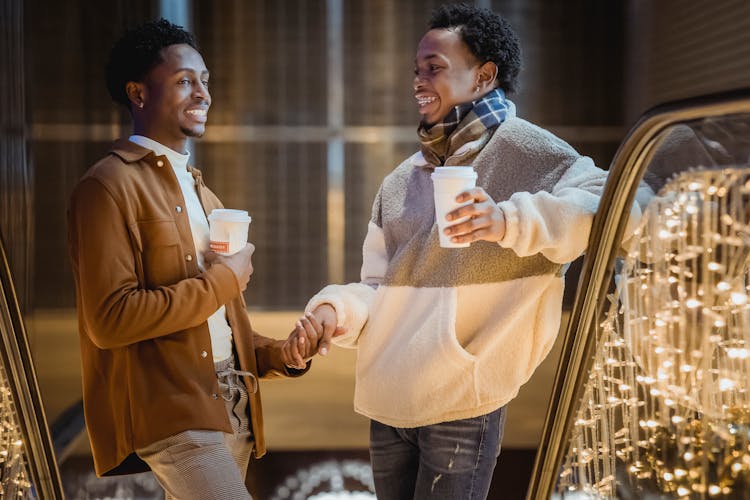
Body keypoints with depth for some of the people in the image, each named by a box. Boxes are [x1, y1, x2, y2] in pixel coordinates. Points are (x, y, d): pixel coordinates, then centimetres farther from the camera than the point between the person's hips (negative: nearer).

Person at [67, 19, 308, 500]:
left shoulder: (200, 192, 19)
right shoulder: (109, 187, -9)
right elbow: (109, 320, -19)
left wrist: (275, 354, 6)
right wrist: (222, 281, -12)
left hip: (230, 406, 8)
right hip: (170, 414, -8)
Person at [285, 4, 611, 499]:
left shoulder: (522, 150, -6)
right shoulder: (403, 180, 15)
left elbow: (610, 205, -22)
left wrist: (510, 221, -35)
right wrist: (335, 309, -4)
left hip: (461, 405, -6)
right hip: (386, 403, 7)